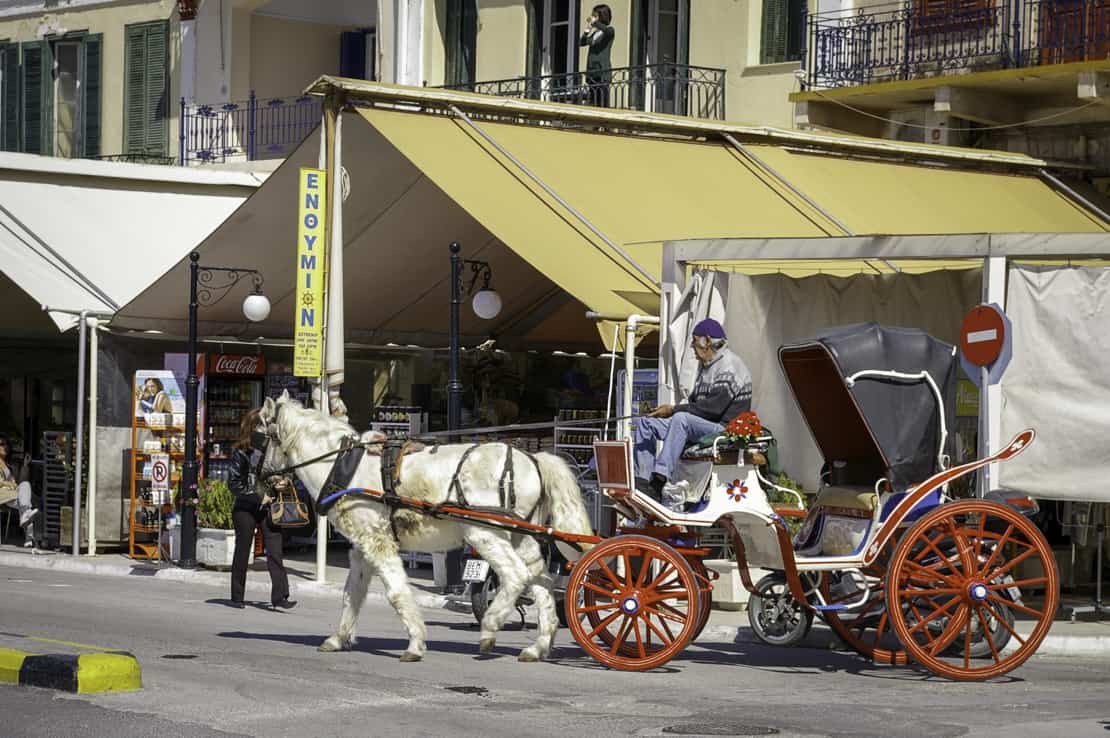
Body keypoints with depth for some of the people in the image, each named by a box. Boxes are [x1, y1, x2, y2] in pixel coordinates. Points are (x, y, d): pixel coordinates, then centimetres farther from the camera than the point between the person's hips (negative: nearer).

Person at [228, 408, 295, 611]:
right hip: (245, 509, -3)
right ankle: (237, 597, 17)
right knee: (242, 552, 6)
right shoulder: (242, 453, -5)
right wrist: (258, 497, -13)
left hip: (268, 507, 3)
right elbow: (234, 484, -8)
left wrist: (283, 482, 0)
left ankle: (280, 596, -16)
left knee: (275, 551, -9)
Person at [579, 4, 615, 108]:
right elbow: (581, 43, 24)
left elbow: (607, 31, -27)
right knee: (593, 103, 5)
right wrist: (587, 30, 12)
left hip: (602, 72, -7)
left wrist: (595, 22, -17)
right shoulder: (594, 33, 17)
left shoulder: (609, 30, -3)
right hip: (592, 71, 7)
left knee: (603, 103, -11)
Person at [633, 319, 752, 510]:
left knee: (681, 419, -38)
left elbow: (714, 407, -21)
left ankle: (661, 478, -46)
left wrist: (674, 410, -16)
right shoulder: (705, 365, 20)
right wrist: (670, 410, 0)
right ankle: (643, 480, -13)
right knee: (643, 423, 1)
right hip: (700, 426, 10)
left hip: (724, 428, -10)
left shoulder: (729, 365, -13)